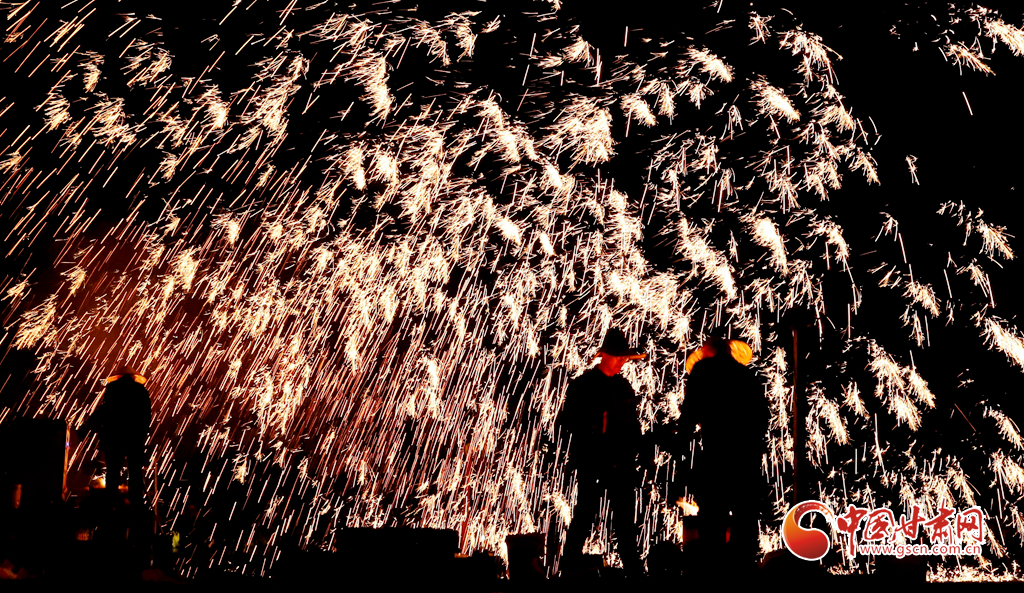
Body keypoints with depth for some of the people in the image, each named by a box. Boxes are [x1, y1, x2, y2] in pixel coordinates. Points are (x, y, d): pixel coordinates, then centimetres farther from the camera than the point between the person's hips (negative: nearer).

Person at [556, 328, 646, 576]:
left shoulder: (624, 386, 13)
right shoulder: (582, 385, -2)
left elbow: (632, 423, 18)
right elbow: (567, 423, -5)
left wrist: (633, 451, 6)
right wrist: (595, 429, -17)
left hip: (621, 463, 5)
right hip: (592, 464, -5)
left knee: (625, 518, 8)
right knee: (584, 516, -1)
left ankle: (634, 569, 16)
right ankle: (570, 565, 9)